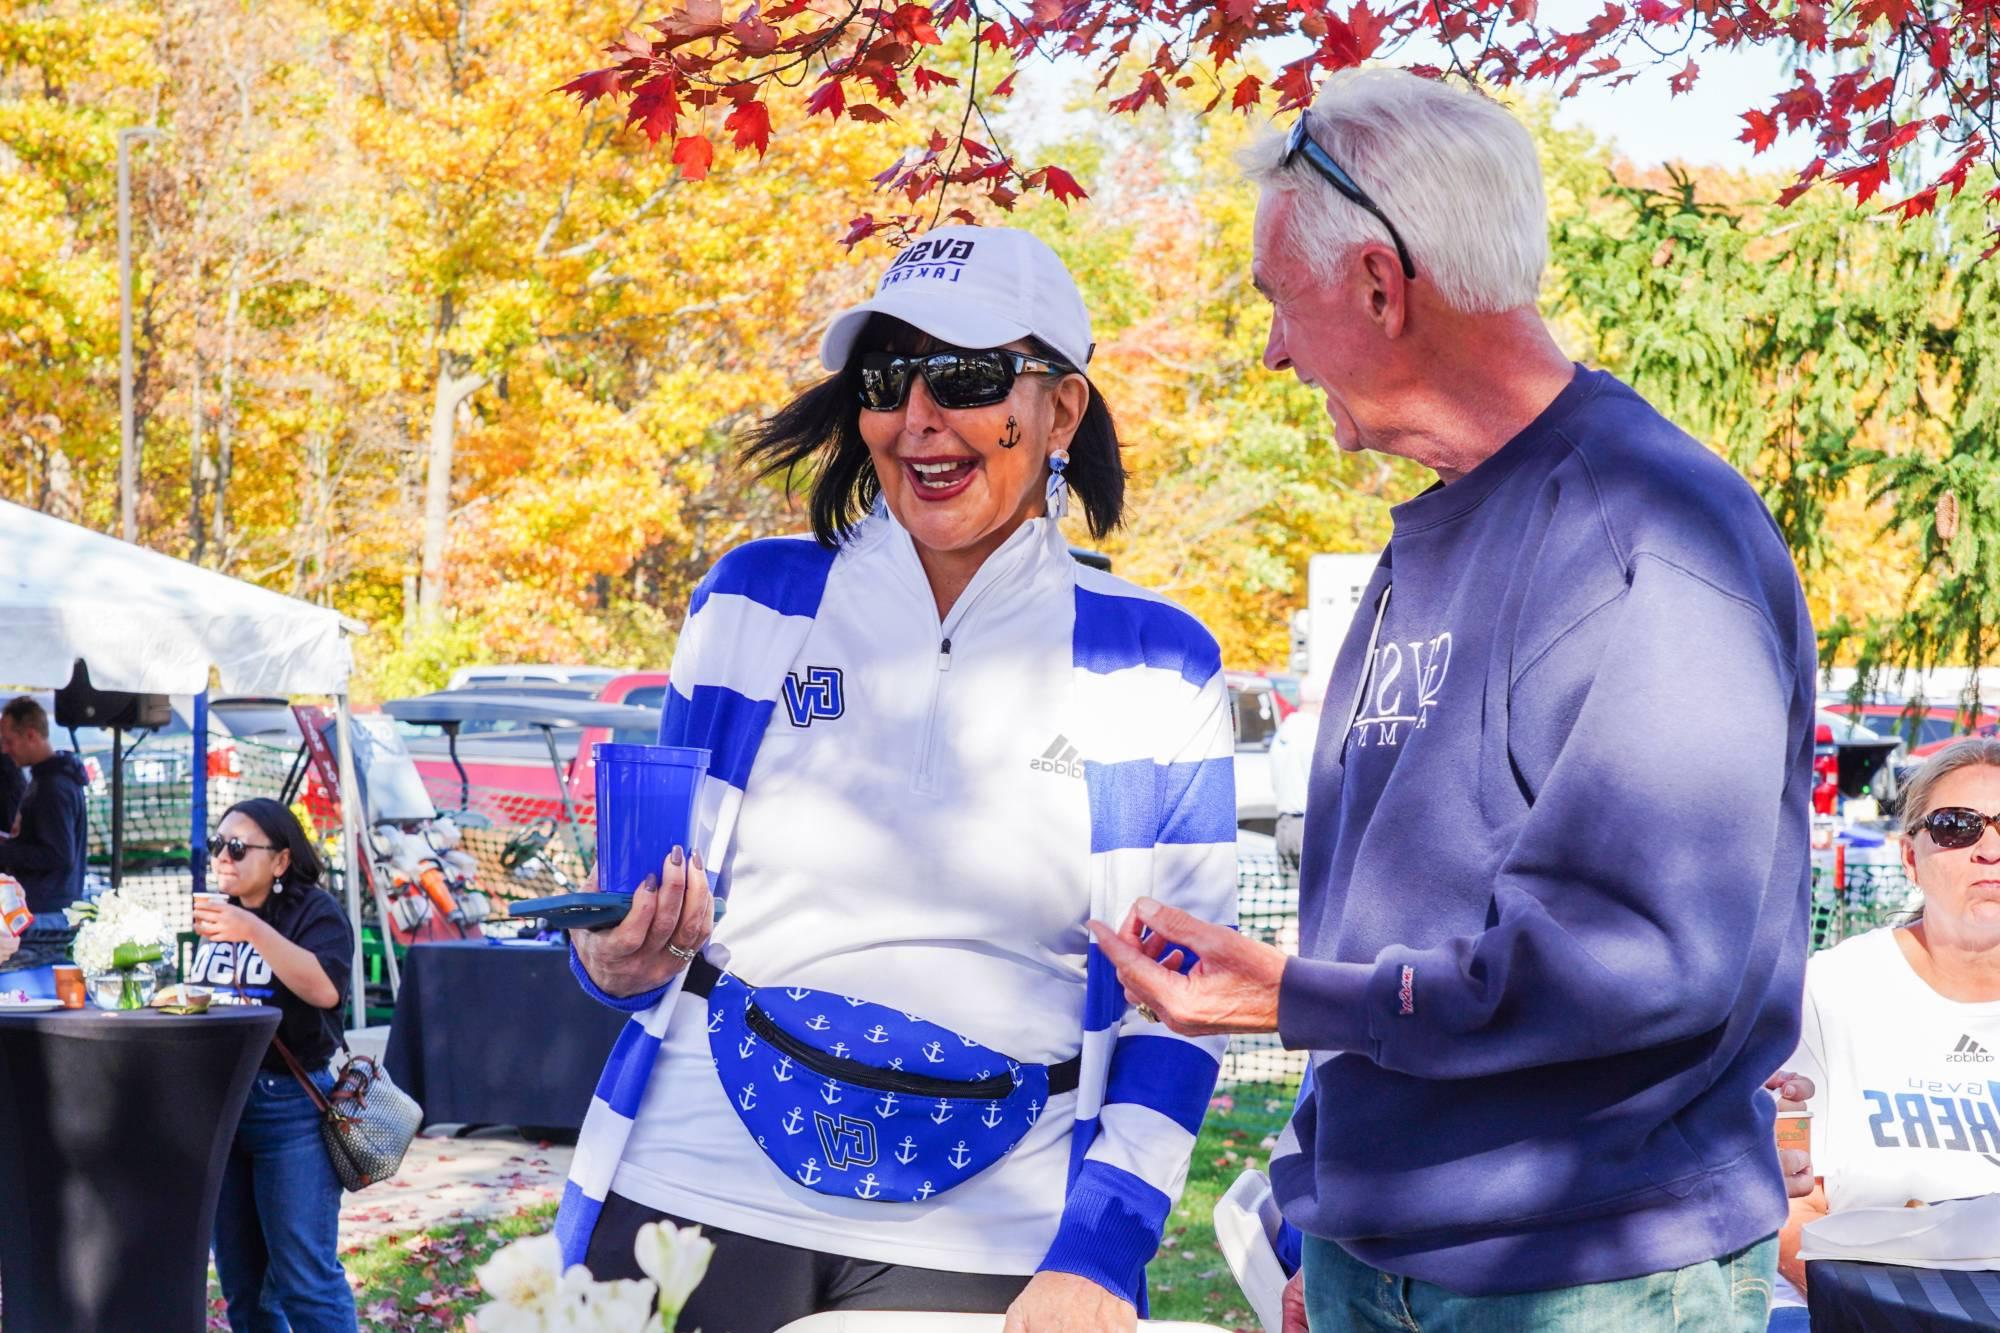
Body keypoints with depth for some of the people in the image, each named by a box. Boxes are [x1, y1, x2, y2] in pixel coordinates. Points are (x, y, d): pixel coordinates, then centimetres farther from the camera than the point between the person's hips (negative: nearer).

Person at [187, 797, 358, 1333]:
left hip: (291, 1104, -7)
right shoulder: (213, 915, 15)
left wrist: (254, 931, -29)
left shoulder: (314, 910, -7)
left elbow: (325, 988, -25)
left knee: (306, 1279, -7)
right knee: (241, 1279, 12)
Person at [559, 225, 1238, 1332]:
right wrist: (622, 959, -11)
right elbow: (674, 905, 11)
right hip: (705, 1186, 1)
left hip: (980, 1238, -1)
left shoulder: (1156, 670, 0)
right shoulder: (756, 601, 3)